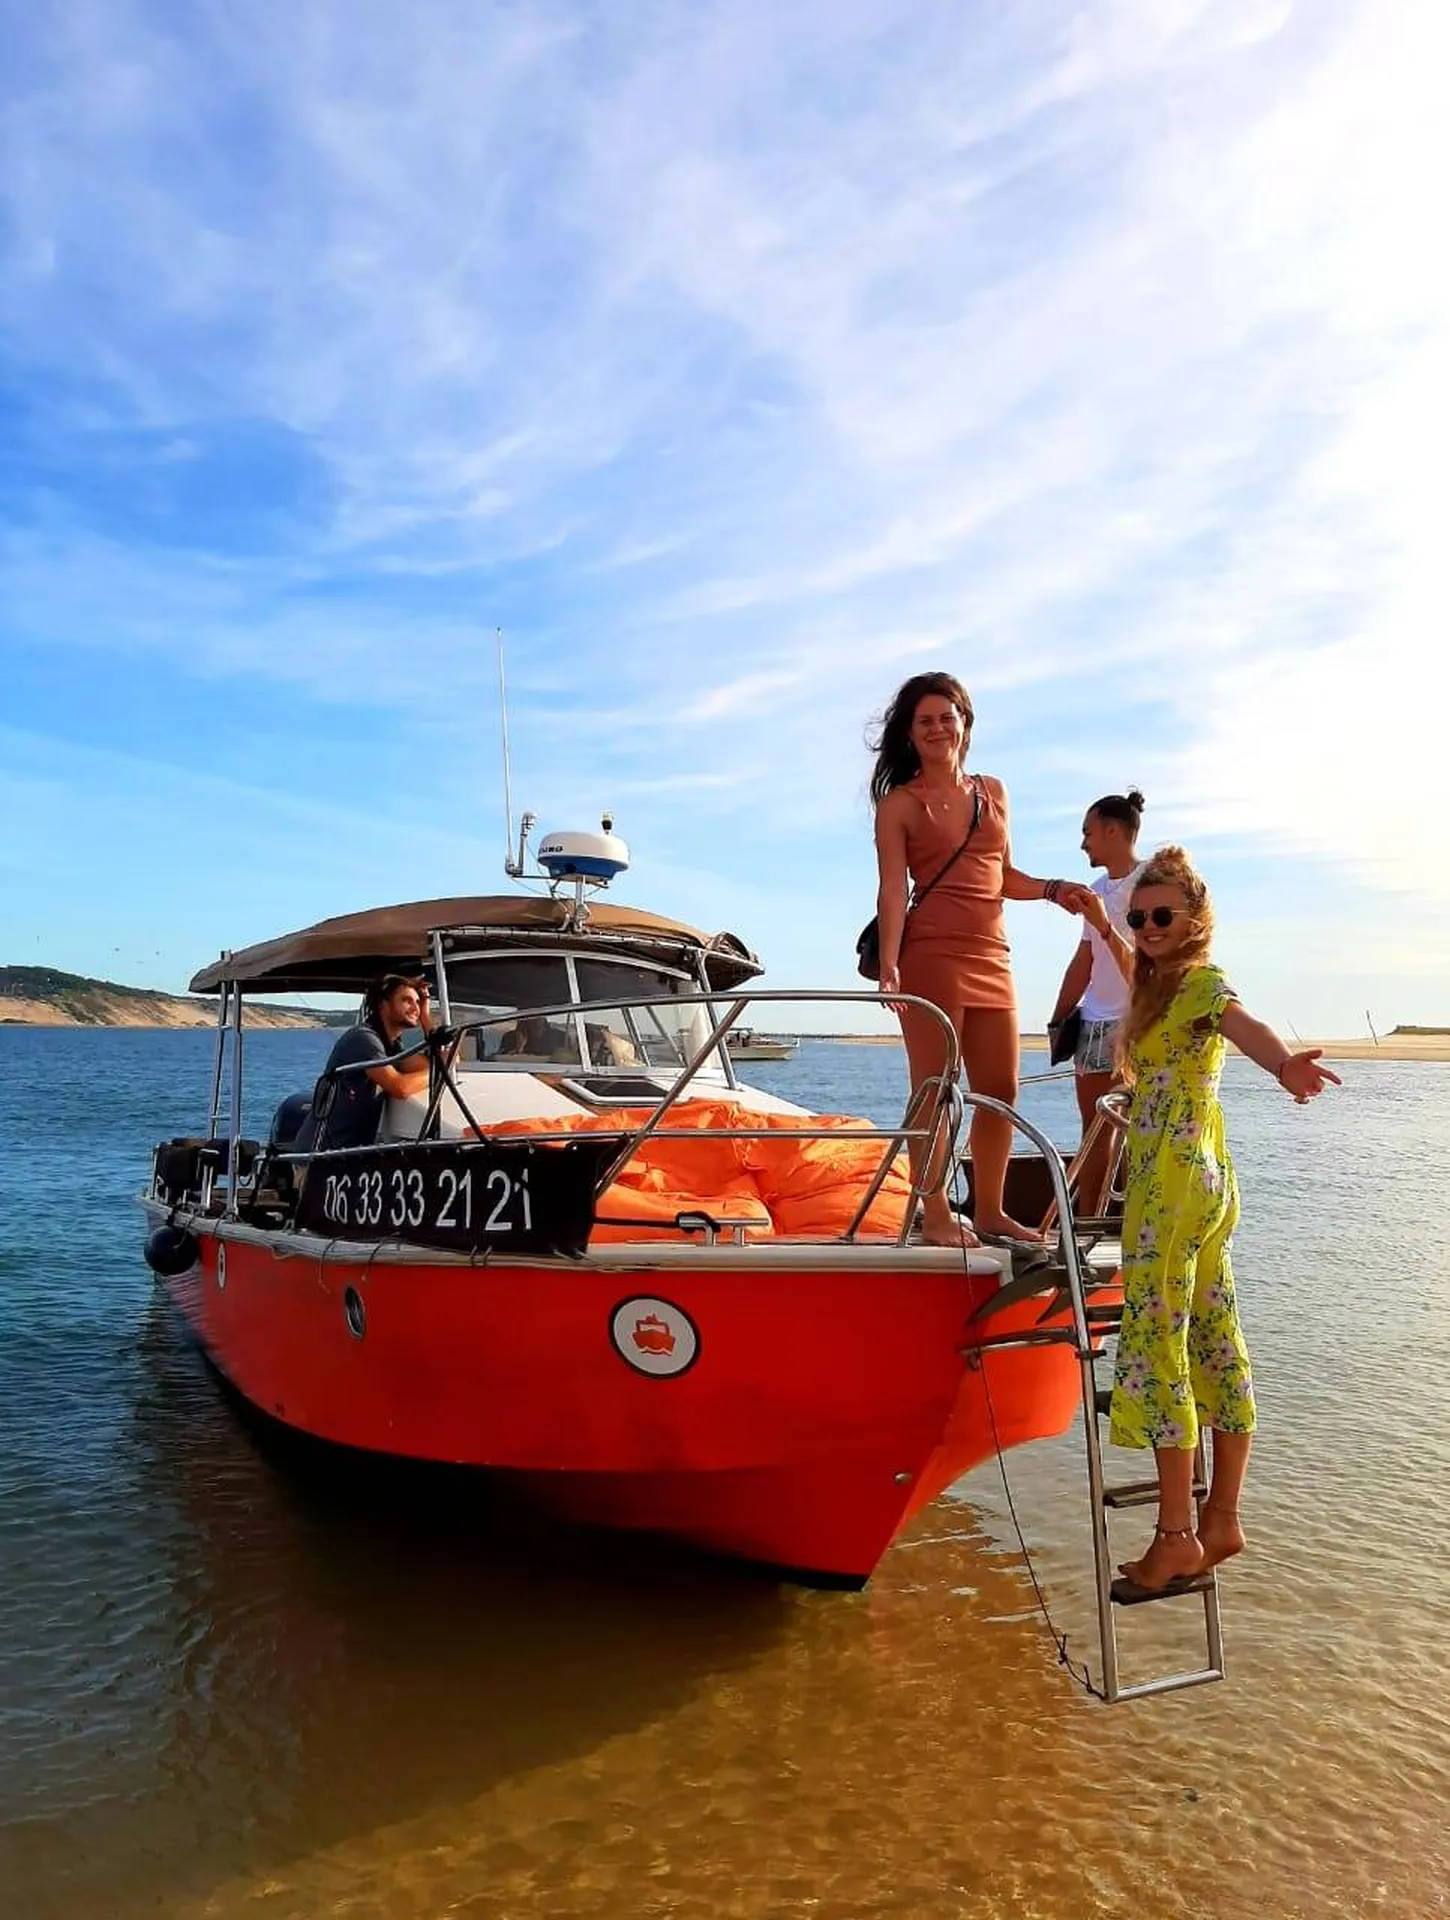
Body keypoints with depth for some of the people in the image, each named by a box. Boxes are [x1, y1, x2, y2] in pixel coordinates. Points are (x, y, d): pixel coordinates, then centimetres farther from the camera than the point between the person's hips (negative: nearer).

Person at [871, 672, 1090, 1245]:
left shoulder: (993, 792, 17)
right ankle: (936, 1214, 5)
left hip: (991, 959, 6)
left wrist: (1053, 890, 6)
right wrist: (888, 966, -18)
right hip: (931, 956, -6)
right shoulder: (899, 803, 1)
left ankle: (989, 1210, 21)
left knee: (1000, 1090, 9)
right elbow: (893, 889, -8)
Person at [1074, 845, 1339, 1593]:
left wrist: (1282, 1063, -54)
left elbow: (1242, 1022, -35)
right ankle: (1221, 1519, 20)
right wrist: (1104, 928, 40)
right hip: (1204, 1176, 10)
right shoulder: (1164, 983, 15)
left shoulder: (1201, 980, -11)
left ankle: (1179, 1534, -2)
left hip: (1175, 1178, -10)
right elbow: (1138, 973, 41)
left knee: (1156, 1343, -7)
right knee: (1216, 1343, 11)